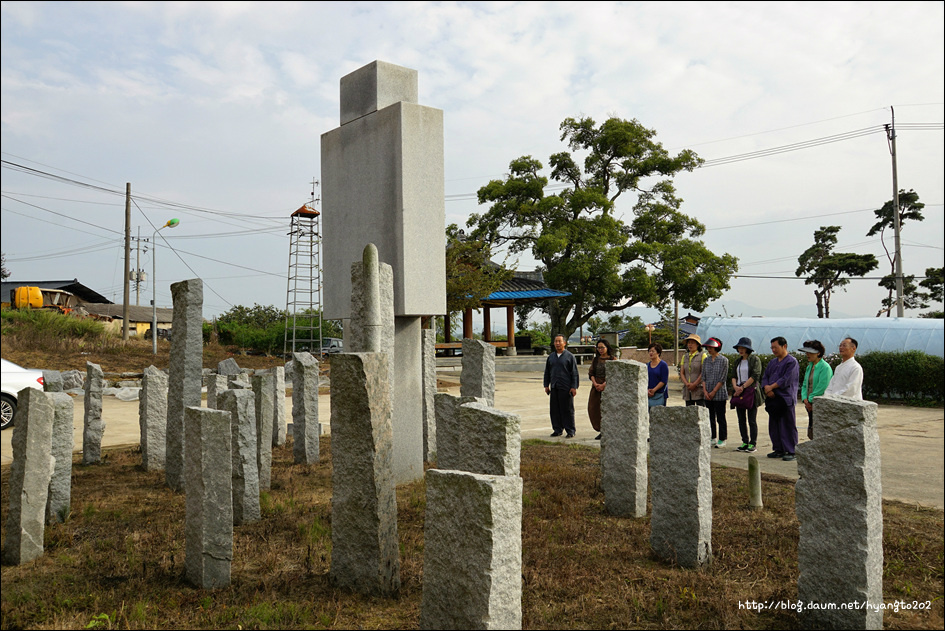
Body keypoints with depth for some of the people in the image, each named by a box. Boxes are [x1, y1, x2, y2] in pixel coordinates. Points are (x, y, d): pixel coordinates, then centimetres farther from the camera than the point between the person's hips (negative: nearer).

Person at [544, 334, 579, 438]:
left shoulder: (570, 356, -1)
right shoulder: (551, 357, 13)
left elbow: (574, 373, -3)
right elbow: (547, 372, 19)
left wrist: (574, 387, -9)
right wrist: (546, 385, 13)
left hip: (566, 388, -5)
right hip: (554, 388, 5)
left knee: (568, 410, -1)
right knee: (555, 410, 6)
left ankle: (570, 431, 7)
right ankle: (557, 430, 16)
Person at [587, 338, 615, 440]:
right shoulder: (595, 359, 13)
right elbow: (591, 373, 9)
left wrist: (603, 385, -15)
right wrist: (595, 384, -7)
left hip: (608, 386, -5)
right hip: (596, 387, 5)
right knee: (594, 408, 1)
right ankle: (601, 431, 10)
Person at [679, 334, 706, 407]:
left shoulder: (702, 355, 0)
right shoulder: (685, 357, 16)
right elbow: (681, 373, 11)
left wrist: (694, 384, -12)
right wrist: (687, 384, -7)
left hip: (699, 389, -5)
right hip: (687, 390, 5)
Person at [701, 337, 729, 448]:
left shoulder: (723, 360, -6)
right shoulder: (706, 360, 10)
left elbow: (723, 378, -9)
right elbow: (703, 377, 9)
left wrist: (714, 392, -12)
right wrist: (705, 391, -4)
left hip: (719, 394, -5)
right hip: (708, 395, 5)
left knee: (720, 418, 0)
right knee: (710, 417, 9)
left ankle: (722, 440, 9)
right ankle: (712, 439, 18)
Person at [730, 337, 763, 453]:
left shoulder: (755, 359, -3)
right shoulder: (738, 361, 17)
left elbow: (755, 376, -12)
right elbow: (734, 376, 13)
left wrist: (743, 387, -15)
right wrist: (735, 387, -7)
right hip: (739, 392, 6)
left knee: (752, 420, -4)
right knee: (741, 419, 7)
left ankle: (753, 444, 1)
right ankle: (745, 442, 14)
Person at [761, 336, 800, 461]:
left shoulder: (792, 361, -6)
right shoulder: (773, 362, 18)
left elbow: (786, 380, -14)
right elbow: (765, 377, 15)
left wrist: (771, 387, -10)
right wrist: (766, 388, -5)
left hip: (786, 398, -8)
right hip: (772, 398, 8)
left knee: (788, 426, -4)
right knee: (774, 426, 10)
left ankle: (791, 451, 2)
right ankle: (779, 450, 19)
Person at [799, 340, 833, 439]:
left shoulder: (825, 367, -12)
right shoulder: (810, 366, 14)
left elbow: (822, 387, -17)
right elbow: (805, 384, 16)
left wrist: (810, 400, -11)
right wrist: (805, 398, 1)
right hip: (810, 405, 8)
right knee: (811, 433, 11)